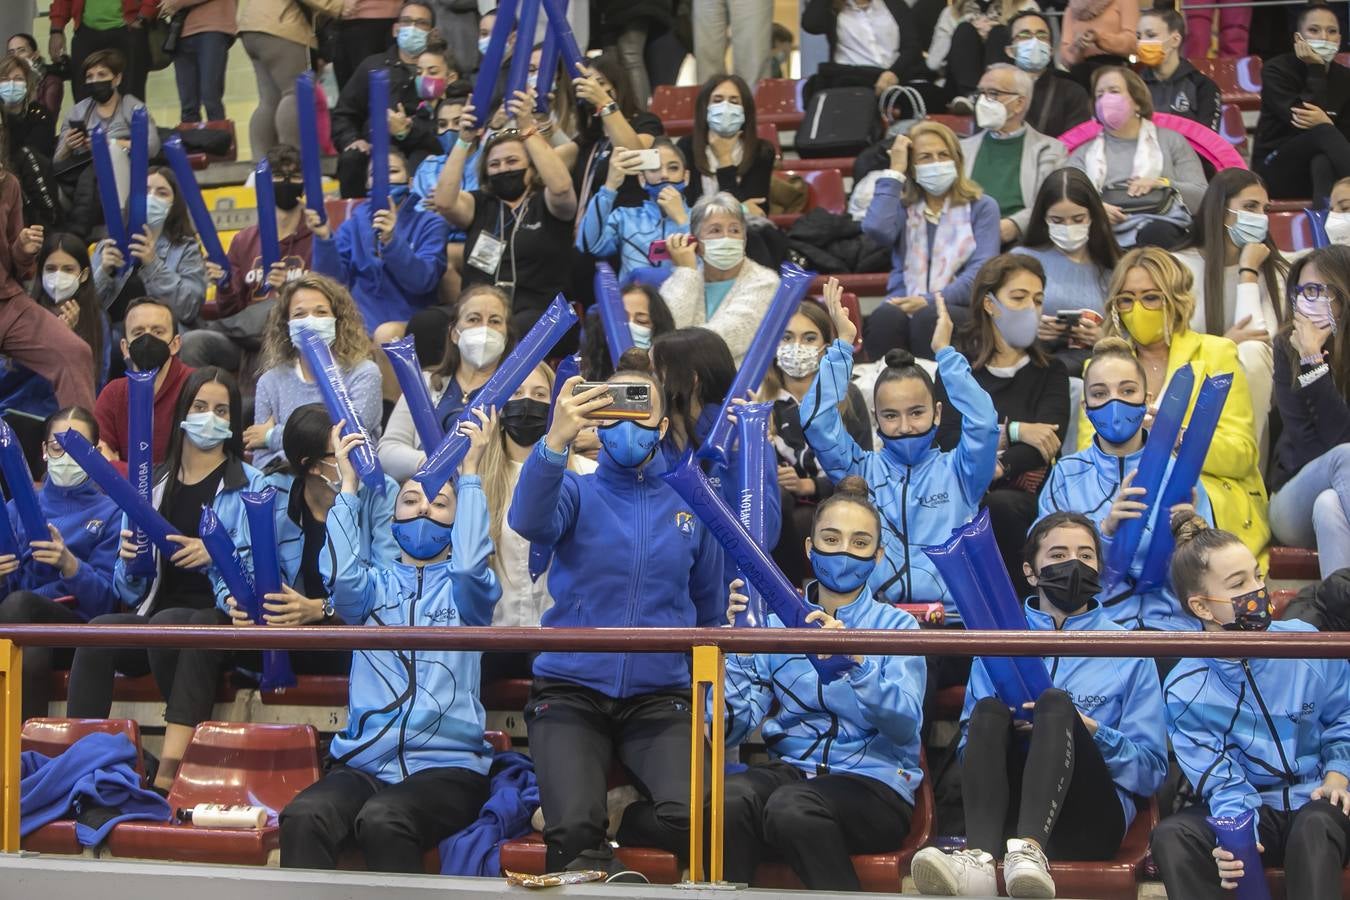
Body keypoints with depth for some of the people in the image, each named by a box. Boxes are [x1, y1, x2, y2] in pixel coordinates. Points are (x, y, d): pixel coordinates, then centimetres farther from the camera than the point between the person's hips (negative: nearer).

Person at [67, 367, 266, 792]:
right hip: (152, 613, 3)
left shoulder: (249, 484, 8)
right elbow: (130, 592, 17)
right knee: (98, 631, -28)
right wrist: (130, 560, -4)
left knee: (167, 624, -36)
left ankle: (173, 767, -32)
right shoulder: (151, 484, 19)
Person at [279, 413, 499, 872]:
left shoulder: (465, 590, 14)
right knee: (304, 816, -32)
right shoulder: (375, 584, 19)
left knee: (382, 819, -36)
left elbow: (470, 563, -11)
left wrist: (469, 472, -5)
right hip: (363, 763, 2)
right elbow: (342, 575, -5)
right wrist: (349, 482, -1)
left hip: (446, 764, -2)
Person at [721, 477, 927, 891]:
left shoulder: (896, 625, 8)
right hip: (789, 768, 2)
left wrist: (854, 658, -25)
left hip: (874, 780, -2)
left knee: (791, 806, -35)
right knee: (730, 797, -33)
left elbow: (905, 726, -10)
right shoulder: (778, 622, 14)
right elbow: (732, 729, 4)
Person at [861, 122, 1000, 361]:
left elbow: (982, 271, -2)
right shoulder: (902, 206, 19)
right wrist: (895, 171, 5)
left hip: (958, 307, -1)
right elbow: (877, 229, -6)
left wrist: (930, 300, -17)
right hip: (904, 305, 1)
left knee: (929, 317, -38)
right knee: (885, 317, -36)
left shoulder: (982, 207, 14)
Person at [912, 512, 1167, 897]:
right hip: (1009, 809, 1)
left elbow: (1151, 770, 10)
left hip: (1091, 821, -1)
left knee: (1055, 702, -27)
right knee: (990, 709, -26)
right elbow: (970, 745, 17)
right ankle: (979, 858, -51)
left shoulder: (1128, 652, 16)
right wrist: (1006, 728, -5)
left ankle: (1029, 851, -54)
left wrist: (1090, 732, -7)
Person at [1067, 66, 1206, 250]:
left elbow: (1201, 196, 14)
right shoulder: (1084, 153, 29)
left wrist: (1162, 184, -4)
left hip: (1161, 223, -1)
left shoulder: (1170, 140, 25)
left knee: (1155, 234, -41)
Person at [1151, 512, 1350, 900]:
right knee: (1171, 836, -28)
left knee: (1315, 824, -37)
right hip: (1254, 810, 0)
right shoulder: (1184, 691, -7)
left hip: (1316, 801, 0)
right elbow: (1221, 781, -10)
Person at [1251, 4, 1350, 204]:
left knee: (1323, 161, -38)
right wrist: (1316, 70, -15)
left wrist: (1324, 121, -24)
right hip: (1275, 170, -3)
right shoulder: (1276, 70, -2)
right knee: (1324, 133, -36)